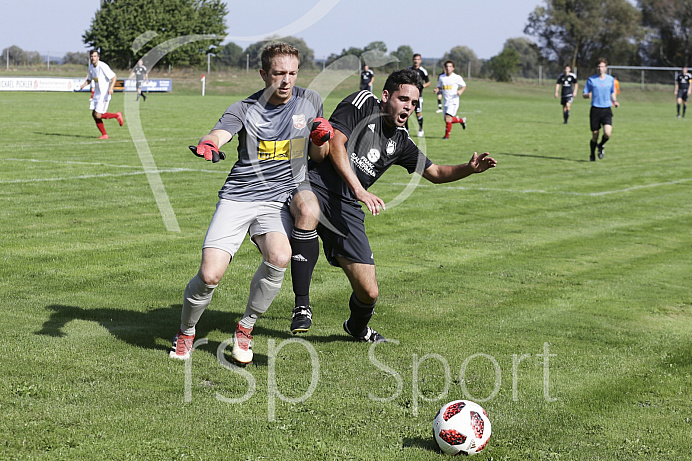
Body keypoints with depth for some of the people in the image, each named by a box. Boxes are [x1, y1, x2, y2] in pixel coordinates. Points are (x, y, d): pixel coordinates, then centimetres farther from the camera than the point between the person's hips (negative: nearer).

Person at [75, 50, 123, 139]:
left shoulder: (103, 66, -17)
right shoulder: (90, 67, 7)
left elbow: (114, 77, -15)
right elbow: (89, 80, 21)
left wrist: (111, 88, -30)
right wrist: (82, 86, 2)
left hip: (104, 94, -8)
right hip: (96, 94, 8)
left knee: (98, 115, -13)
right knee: (94, 114, 1)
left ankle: (117, 115, 8)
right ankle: (104, 134, 12)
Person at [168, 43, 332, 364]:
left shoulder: (309, 101, 7)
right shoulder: (244, 109, -1)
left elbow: (318, 156, 17)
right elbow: (218, 134, -20)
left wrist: (322, 139, -6)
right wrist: (208, 144, -45)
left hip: (279, 199, 1)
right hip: (237, 197, -1)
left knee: (278, 257, -30)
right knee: (210, 275, -16)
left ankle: (245, 328, -6)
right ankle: (186, 333, 15)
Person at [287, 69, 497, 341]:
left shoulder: (400, 141, 18)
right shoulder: (362, 102, 0)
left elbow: (435, 173, 25)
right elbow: (335, 142, -10)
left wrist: (470, 169, 5)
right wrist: (358, 190, -19)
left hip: (347, 209, 5)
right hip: (312, 185, -5)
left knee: (369, 292, -3)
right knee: (309, 212, -45)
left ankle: (357, 327, 37)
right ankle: (302, 306, -31)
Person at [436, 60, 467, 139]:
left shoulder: (457, 77, -4)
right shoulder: (441, 77, 7)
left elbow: (464, 86, 5)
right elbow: (439, 87, 17)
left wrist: (461, 91, -16)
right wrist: (437, 90, -6)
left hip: (454, 101, -6)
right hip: (446, 102, 6)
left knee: (448, 117, -19)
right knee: (447, 120, 8)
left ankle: (447, 135, -8)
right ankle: (461, 120, 34)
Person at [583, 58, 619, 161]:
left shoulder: (611, 79, 8)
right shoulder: (591, 79, 2)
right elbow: (584, 95, 4)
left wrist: (615, 101, 3)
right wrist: (588, 95, -19)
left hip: (607, 110, 1)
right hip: (595, 109, -1)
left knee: (607, 133, -17)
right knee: (595, 135, 0)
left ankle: (601, 145, 15)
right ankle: (592, 155, 22)